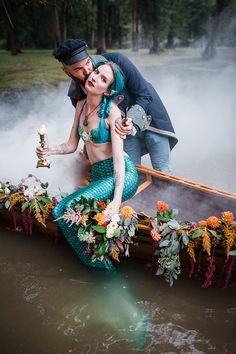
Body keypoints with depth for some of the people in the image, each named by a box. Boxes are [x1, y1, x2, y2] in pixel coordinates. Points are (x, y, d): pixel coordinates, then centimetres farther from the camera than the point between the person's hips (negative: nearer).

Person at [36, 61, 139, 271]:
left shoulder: (112, 112, -12)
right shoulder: (81, 105, 8)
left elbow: (118, 157, -17)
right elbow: (72, 145, 13)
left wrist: (116, 200, -28)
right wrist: (49, 150, -9)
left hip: (123, 175, -7)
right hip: (98, 175, 7)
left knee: (74, 206, -27)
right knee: (60, 211, -11)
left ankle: (104, 265, -9)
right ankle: (95, 263, 3)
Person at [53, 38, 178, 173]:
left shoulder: (116, 61, -27)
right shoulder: (76, 94, -15)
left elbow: (145, 94, -22)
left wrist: (133, 121, -36)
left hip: (151, 120, -3)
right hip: (128, 131, 3)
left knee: (163, 173, 2)